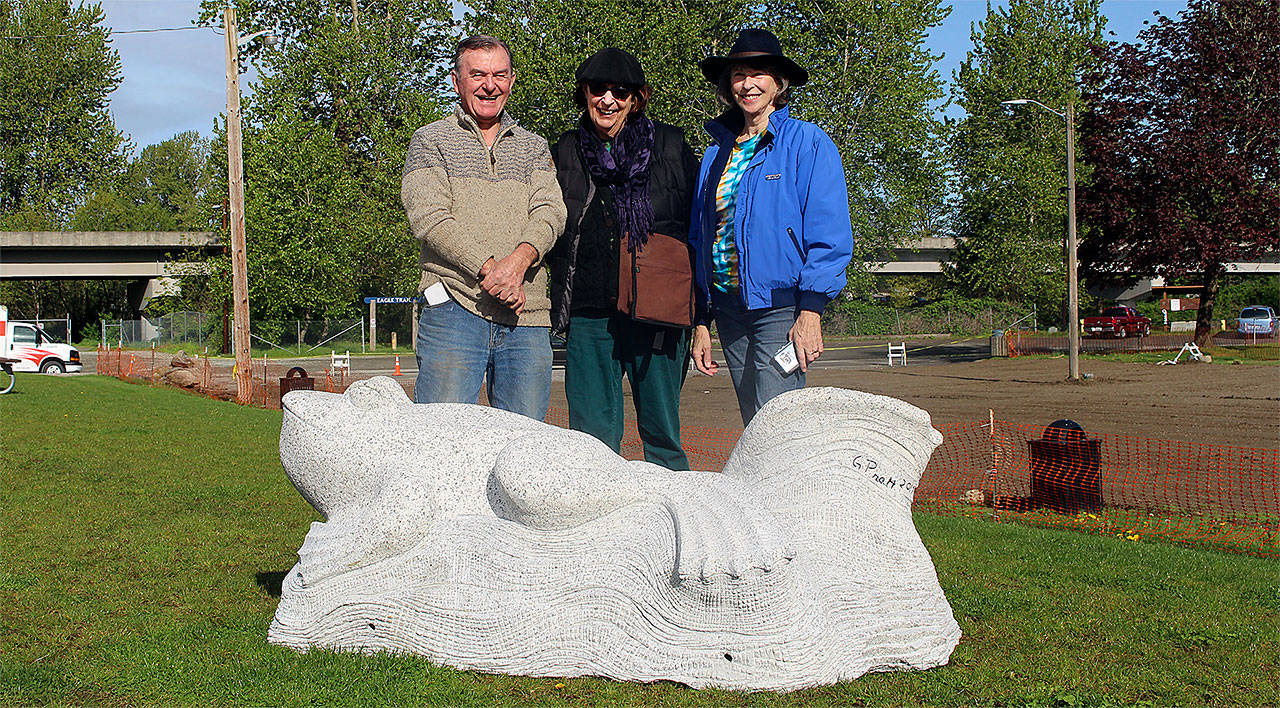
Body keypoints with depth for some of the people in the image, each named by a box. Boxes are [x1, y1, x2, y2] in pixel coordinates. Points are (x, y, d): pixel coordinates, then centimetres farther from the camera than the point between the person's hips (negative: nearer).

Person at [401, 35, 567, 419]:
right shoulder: (431, 140, 9)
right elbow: (429, 217, -4)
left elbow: (550, 212, 5)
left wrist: (520, 259, -16)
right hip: (455, 305, -3)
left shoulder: (533, 147, 21)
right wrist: (488, 269, -16)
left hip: (527, 316, 4)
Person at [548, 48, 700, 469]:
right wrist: (558, 302, 9)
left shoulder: (669, 146, 7)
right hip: (588, 314, 2)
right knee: (592, 434, 0)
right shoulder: (566, 152, 12)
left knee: (661, 433, 2)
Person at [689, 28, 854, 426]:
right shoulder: (717, 154, 17)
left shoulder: (807, 143, 1)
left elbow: (829, 236, -6)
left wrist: (810, 311, -15)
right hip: (729, 309, 6)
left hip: (781, 306, -6)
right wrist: (701, 322, 14)